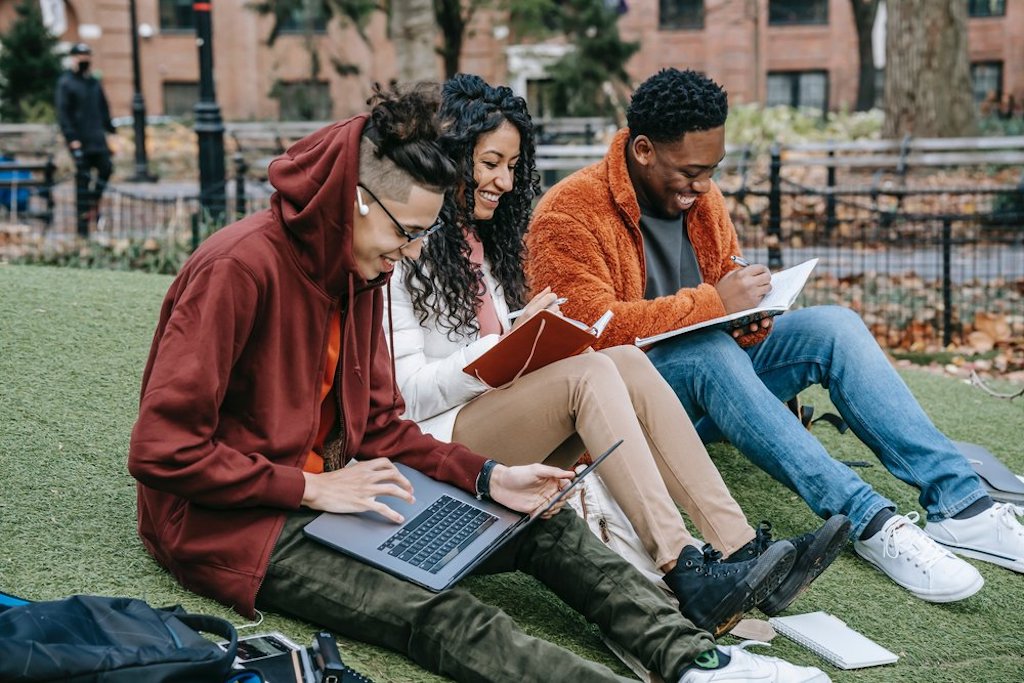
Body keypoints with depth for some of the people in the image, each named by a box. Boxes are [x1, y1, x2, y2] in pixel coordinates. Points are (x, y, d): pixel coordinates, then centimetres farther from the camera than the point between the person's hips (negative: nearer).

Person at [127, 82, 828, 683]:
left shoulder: (359, 273, 5)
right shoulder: (239, 268, -20)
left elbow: (380, 426, 9)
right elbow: (162, 451, -22)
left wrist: (488, 478, -5)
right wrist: (314, 489, -21)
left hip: (332, 487, 9)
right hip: (236, 519, -9)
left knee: (545, 526, -3)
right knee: (444, 616, -28)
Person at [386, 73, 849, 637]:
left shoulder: (481, 239, 21)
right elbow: (408, 394, -13)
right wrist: (510, 342, -20)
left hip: (508, 425, 7)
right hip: (443, 443, -7)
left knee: (627, 361, -18)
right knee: (589, 373, -29)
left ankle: (741, 550, -28)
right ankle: (687, 577, -40)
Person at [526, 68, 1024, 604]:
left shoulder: (700, 195, 10)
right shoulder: (570, 213, -13)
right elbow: (593, 328, -24)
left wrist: (750, 320, -8)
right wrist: (711, 304, -26)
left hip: (708, 385, 7)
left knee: (832, 325, -15)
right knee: (710, 352, -37)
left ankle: (961, 504, -24)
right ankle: (868, 522, -40)